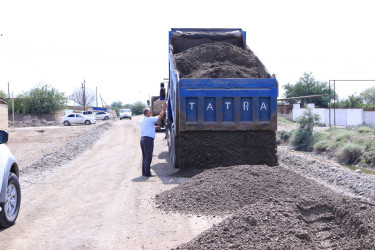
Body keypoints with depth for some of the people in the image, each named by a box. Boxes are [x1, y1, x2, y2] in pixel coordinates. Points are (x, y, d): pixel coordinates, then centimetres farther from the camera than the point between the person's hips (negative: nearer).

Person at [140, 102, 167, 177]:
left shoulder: (142, 121, 18)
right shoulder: (150, 119, -8)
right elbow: (160, 116, -6)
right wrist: (163, 109, 4)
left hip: (142, 138, 9)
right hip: (148, 139, -9)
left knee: (144, 156, 12)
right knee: (148, 157, -7)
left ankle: (144, 172, 15)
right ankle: (147, 173, -7)